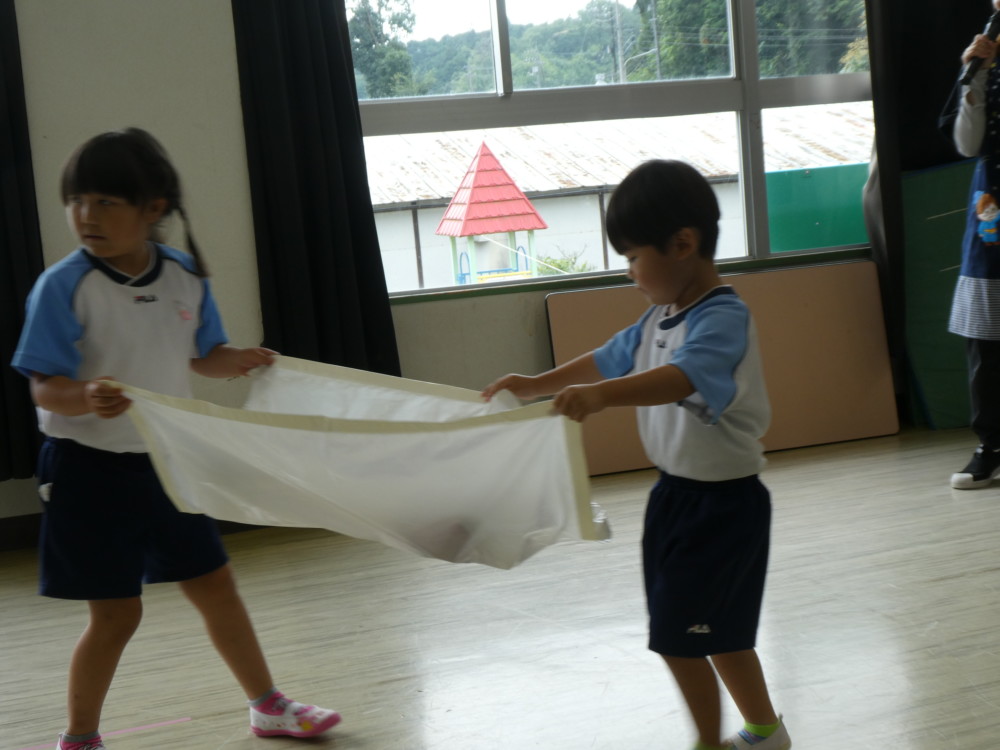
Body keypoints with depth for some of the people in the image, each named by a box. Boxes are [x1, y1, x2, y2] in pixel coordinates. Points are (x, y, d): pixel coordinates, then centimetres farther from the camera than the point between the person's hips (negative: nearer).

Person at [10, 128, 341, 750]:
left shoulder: (186, 278, -2)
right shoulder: (64, 286, -16)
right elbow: (45, 389, -19)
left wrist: (235, 361, -9)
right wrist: (86, 397, -40)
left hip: (167, 463, 5)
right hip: (91, 469, -5)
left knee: (216, 586, 15)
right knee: (117, 612, 1)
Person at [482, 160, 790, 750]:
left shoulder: (722, 317, -22)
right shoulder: (660, 318, 6)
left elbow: (682, 377, -41)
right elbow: (609, 358, 22)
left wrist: (603, 395, -55)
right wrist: (540, 385, 22)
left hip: (723, 499, -9)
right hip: (677, 490, 9)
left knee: (678, 634, -2)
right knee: (717, 630, 20)